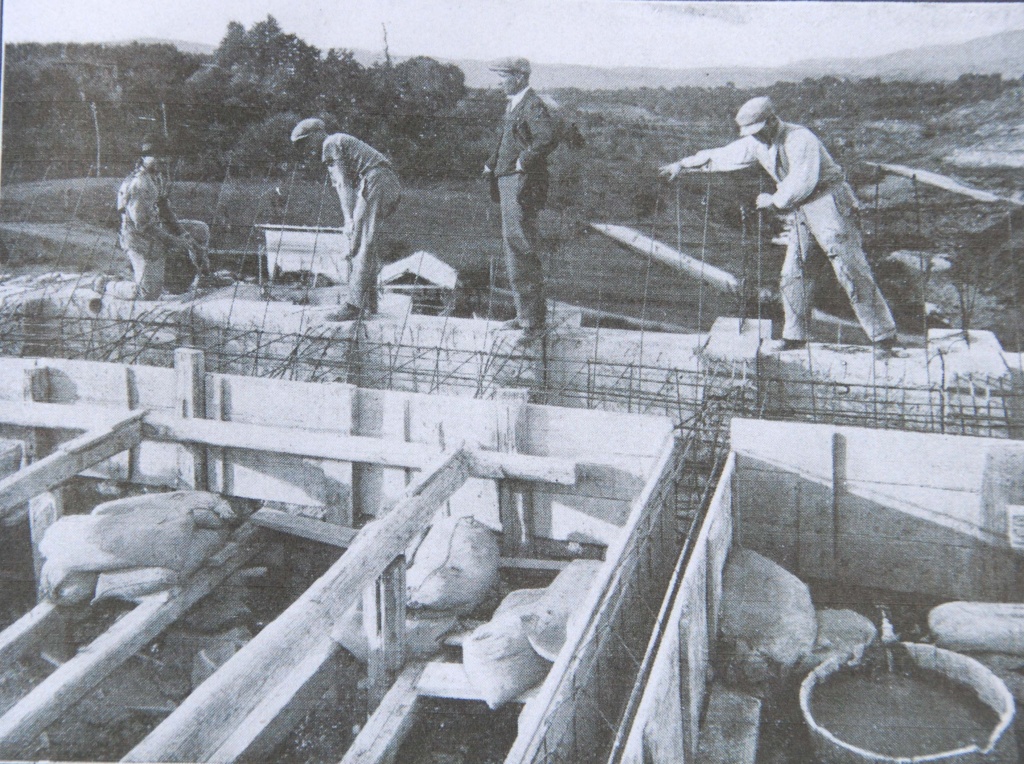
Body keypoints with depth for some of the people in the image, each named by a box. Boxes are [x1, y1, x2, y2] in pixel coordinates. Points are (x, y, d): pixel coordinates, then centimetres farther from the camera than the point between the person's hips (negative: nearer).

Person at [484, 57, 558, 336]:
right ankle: (526, 313, 23)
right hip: (508, 183, 11)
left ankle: (532, 318, -5)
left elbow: (549, 138, -29)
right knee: (513, 247, 14)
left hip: (522, 185, -11)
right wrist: (492, 163, 15)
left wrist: (524, 161, -21)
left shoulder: (533, 106, -13)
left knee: (520, 247, -10)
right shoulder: (513, 105, 18)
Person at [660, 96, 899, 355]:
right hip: (802, 210, 8)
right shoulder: (757, 143, 5)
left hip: (828, 202, -8)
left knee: (851, 271, -10)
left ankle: (883, 337, -6)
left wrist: (774, 200, -11)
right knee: (793, 272, 3)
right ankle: (795, 336, 12)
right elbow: (722, 156, 14)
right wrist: (683, 164, 17)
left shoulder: (800, 139, -19)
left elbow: (802, 183, -25)